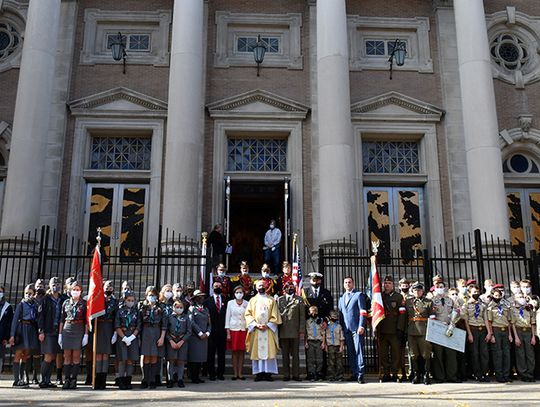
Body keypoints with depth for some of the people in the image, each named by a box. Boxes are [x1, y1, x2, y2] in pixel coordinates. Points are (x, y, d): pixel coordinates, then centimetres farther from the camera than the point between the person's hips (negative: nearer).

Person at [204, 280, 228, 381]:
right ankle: (211, 373, 9)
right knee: (211, 353, 1)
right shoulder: (207, 301, 5)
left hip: (222, 330, 2)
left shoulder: (225, 300, 9)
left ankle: (220, 373, 14)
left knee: (221, 353, 5)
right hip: (211, 330, -1)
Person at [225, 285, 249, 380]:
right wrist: (228, 332, -2)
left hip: (244, 329, 1)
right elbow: (227, 317, 2)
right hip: (233, 329, -1)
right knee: (234, 352, 0)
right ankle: (235, 373, 6)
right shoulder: (230, 303, 2)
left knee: (242, 352, 3)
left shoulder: (246, 303, 5)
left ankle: (240, 373, 8)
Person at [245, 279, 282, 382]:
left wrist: (267, 325, -9)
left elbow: (275, 316, 4)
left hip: (269, 329, 0)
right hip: (256, 330, 1)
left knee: (269, 350, -5)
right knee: (257, 351, -2)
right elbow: (248, 314, 4)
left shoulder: (271, 300, 10)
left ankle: (268, 373, -2)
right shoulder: (252, 300, 11)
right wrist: (256, 324, -10)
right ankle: (258, 373, 1)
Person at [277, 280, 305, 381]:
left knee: (295, 354, 3)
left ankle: (296, 375, 9)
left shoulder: (299, 300, 8)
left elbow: (302, 316, 4)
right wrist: (277, 329, 3)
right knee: (285, 354, 5)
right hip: (283, 331, 1)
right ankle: (286, 375, 10)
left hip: (295, 331, -1)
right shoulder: (279, 299, 11)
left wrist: (302, 330, -3)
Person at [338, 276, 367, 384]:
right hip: (346, 329, 5)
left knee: (358, 351, -8)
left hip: (356, 328, -5)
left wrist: (361, 326, -15)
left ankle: (360, 375, -7)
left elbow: (363, 312, -5)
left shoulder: (359, 295, 2)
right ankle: (354, 374, 11)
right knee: (350, 353, 6)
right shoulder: (341, 298, 20)